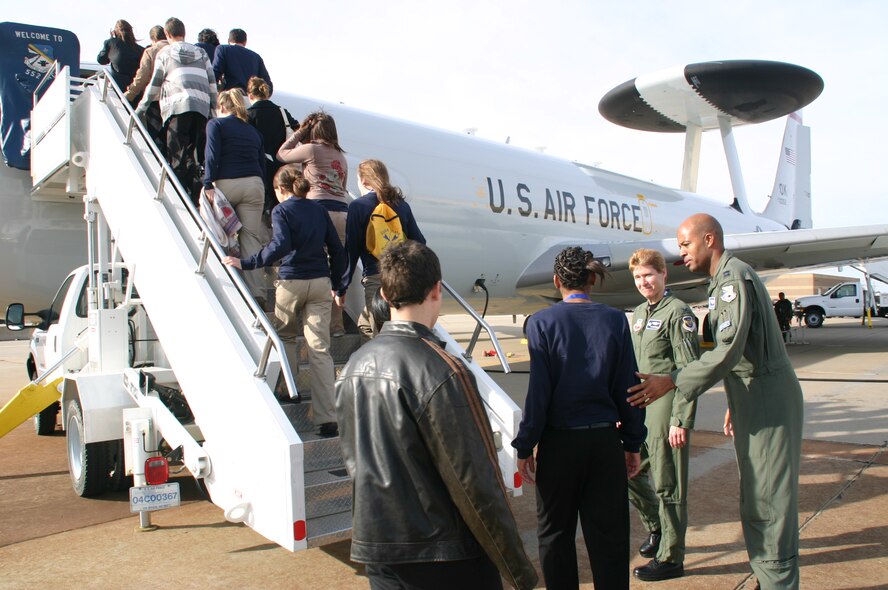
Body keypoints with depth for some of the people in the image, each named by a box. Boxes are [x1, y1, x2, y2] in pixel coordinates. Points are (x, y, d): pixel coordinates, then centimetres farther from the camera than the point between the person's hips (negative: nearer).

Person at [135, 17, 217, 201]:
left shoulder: (164, 54, 14)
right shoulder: (201, 53, 23)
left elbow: (154, 85, 15)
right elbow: (212, 83, 18)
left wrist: (140, 109, 25)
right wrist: (213, 111, 22)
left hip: (177, 106, -3)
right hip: (201, 106, 4)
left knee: (177, 154, -5)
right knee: (189, 152, 10)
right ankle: (197, 192, -2)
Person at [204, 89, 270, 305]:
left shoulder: (216, 124, 8)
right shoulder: (253, 131, 21)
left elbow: (212, 156, -7)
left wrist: (208, 185, -12)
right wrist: (260, 193, 20)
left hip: (226, 184, -4)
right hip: (254, 185, 4)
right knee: (251, 238, 0)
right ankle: (258, 293, -5)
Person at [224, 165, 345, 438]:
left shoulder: (281, 210, -2)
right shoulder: (319, 210, 12)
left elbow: (280, 245, -19)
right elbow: (337, 249, 12)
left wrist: (246, 263, -17)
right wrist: (334, 284, 21)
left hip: (291, 282, -4)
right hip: (320, 282, 4)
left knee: (285, 335, 23)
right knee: (320, 349, 0)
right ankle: (327, 419, -4)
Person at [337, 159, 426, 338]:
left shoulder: (358, 206, -2)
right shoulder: (401, 204, 12)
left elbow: (351, 250, -4)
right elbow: (419, 241, 12)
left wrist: (342, 287, 3)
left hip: (376, 278, -6)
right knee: (365, 324, 23)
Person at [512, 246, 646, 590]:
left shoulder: (542, 323, -9)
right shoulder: (615, 320, -2)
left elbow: (538, 391, -11)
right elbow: (627, 387, 0)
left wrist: (525, 446, -3)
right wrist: (633, 443, 9)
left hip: (560, 441, -2)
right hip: (605, 440, 2)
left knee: (555, 532, 15)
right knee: (608, 534, 12)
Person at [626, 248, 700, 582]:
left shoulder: (678, 313, -10)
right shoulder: (638, 315, 15)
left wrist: (680, 421, -18)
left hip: (667, 407, -8)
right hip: (641, 407, 8)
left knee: (667, 484, 1)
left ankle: (670, 558, 16)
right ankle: (657, 526, 36)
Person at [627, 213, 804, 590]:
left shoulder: (734, 276, -15)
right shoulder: (724, 280, 17)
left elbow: (729, 350, -25)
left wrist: (671, 381, -26)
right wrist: (735, 403, 23)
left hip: (767, 401, -10)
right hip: (753, 400, 10)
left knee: (767, 501, -4)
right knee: (755, 499, 15)